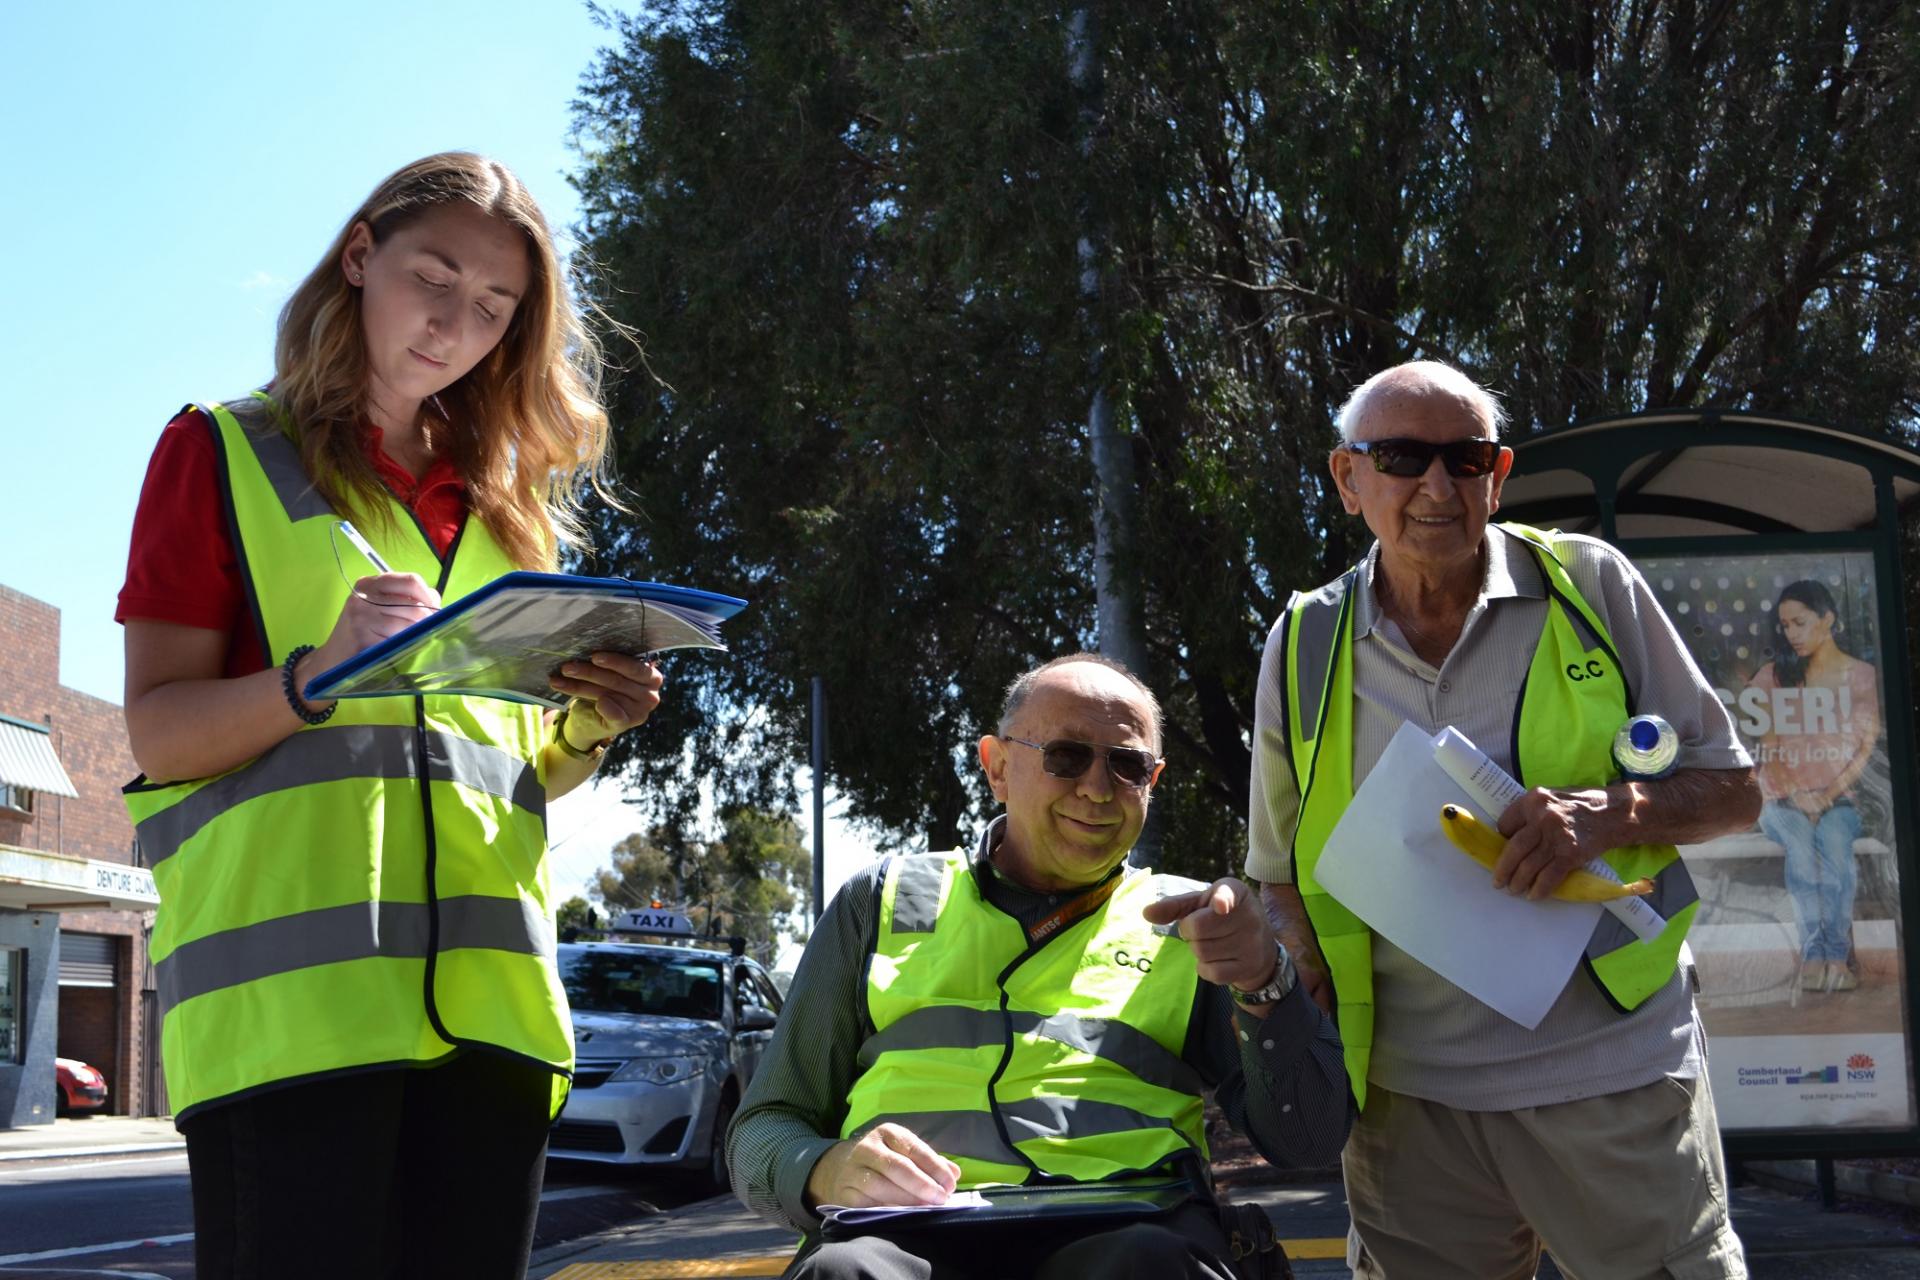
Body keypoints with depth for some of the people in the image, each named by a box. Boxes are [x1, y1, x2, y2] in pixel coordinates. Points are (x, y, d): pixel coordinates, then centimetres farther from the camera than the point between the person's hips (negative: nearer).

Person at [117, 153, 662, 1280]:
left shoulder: (504, 502, 23)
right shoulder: (224, 452, 9)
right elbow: (160, 734, 0)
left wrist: (589, 729, 1)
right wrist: (317, 676, -19)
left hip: (487, 991, 5)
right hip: (289, 999, -4)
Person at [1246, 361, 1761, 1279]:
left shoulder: (1588, 585, 0)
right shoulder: (1303, 646, 5)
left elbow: (1732, 788, 3)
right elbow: (1283, 873, 16)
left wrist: (1608, 813, -17)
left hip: (1613, 1070, -1)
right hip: (1412, 1094, 2)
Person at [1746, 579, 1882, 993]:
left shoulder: (1861, 676, 8)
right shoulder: (1773, 676, 11)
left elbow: (1868, 747, 0)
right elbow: (1764, 747, 5)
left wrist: (1828, 796, -13)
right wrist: (1795, 795, -11)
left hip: (1839, 799, -1)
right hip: (1782, 800, 1)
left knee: (1834, 839, -36)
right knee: (1800, 840, -34)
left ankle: (1830, 954, -39)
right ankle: (1828, 954, -40)